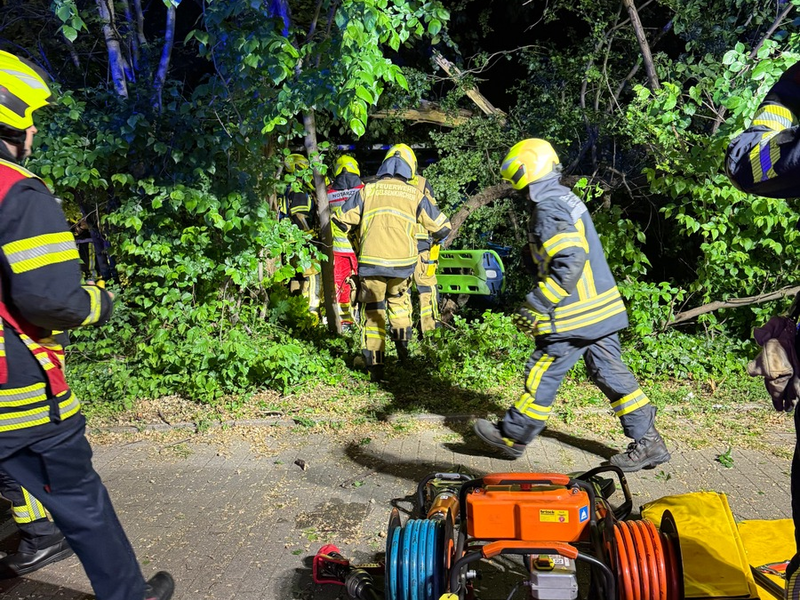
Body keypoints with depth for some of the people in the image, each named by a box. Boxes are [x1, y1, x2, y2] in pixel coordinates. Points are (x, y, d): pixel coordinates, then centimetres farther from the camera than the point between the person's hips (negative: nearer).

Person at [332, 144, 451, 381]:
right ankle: (402, 342, 19)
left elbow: (340, 219, 11)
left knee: (373, 312, 10)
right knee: (398, 298, 30)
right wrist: (435, 238, 37)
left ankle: (374, 366, 9)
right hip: (402, 262, 1)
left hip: (371, 262, -1)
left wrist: (351, 232, 32)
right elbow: (442, 226, 14)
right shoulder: (415, 195, 10)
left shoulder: (367, 190, 9)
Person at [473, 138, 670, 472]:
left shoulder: (548, 208, -16)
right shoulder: (567, 198, 15)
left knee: (543, 376, 3)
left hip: (576, 315, -9)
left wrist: (537, 305, -23)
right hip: (601, 308, 9)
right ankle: (648, 442, 19)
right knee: (611, 373, 13)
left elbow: (570, 261, -26)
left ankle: (512, 438, 17)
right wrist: (542, 302, 25)